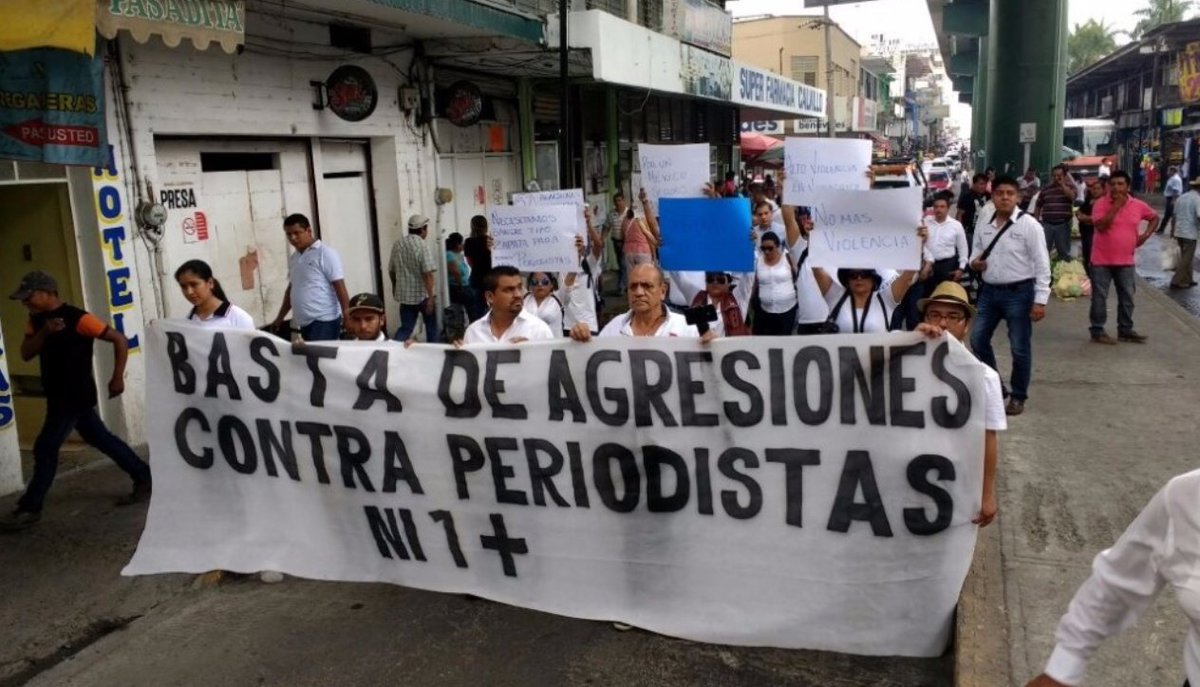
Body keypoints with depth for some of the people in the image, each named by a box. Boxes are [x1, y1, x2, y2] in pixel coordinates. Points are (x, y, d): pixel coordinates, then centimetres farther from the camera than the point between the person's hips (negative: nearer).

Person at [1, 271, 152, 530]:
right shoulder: (37, 320, 7)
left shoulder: (77, 318, -17)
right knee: (101, 439, 13)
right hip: (59, 397, 8)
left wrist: (117, 378, -15)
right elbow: (25, 354, -1)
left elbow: (119, 339, -16)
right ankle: (144, 477, 21)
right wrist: (44, 332, -18)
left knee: (45, 449, -5)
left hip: (76, 396, -8)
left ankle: (29, 508, 5)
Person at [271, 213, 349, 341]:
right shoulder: (293, 258, 15)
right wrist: (280, 318, 22)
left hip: (324, 321, -7)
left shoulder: (326, 254, -6)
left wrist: (347, 318, -17)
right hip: (304, 322, 7)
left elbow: (340, 289, -10)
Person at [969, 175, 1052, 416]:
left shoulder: (1029, 224, -10)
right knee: (978, 340, 10)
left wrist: (1040, 300, -15)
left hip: (1018, 292, -5)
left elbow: (1042, 264, -10)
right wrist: (974, 263, -7)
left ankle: (1018, 397, 20)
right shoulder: (983, 224, 5)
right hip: (989, 291, 5)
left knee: (1020, 348, 3)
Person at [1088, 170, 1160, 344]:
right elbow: (1101, 226, -23)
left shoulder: (1138, 205, 2)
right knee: (1099, 297, 2)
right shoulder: (1101, 203, -9)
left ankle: (1125, 330, 22)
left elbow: (1154, 217, 20)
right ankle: (1097, 331, 10)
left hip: (1126, 261, 4)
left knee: (1127, 298, 10)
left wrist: (1146, 234, 5)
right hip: (1102, 260, -4)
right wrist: (1116, 206, -21)